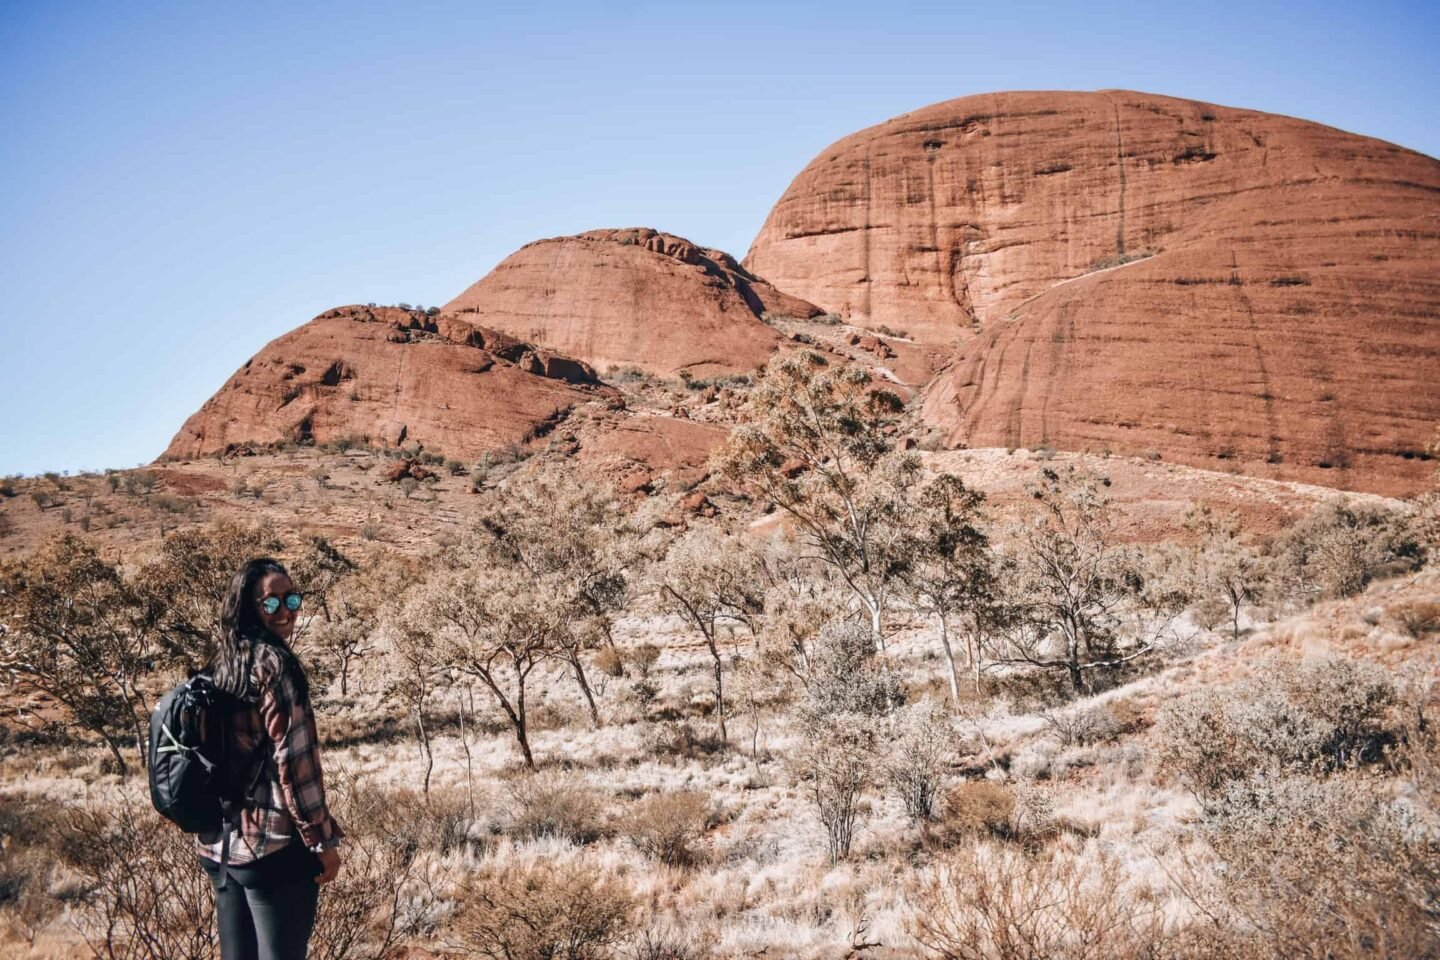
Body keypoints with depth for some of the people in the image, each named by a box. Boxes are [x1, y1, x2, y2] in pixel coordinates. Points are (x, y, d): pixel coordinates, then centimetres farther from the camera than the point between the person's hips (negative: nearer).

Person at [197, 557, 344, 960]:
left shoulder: (221, 666, 11)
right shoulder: (274, 661, -13)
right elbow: (294, 759, -17)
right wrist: (322, 839, -12)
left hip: (218, 843, 8)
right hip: (274, 845, -8)